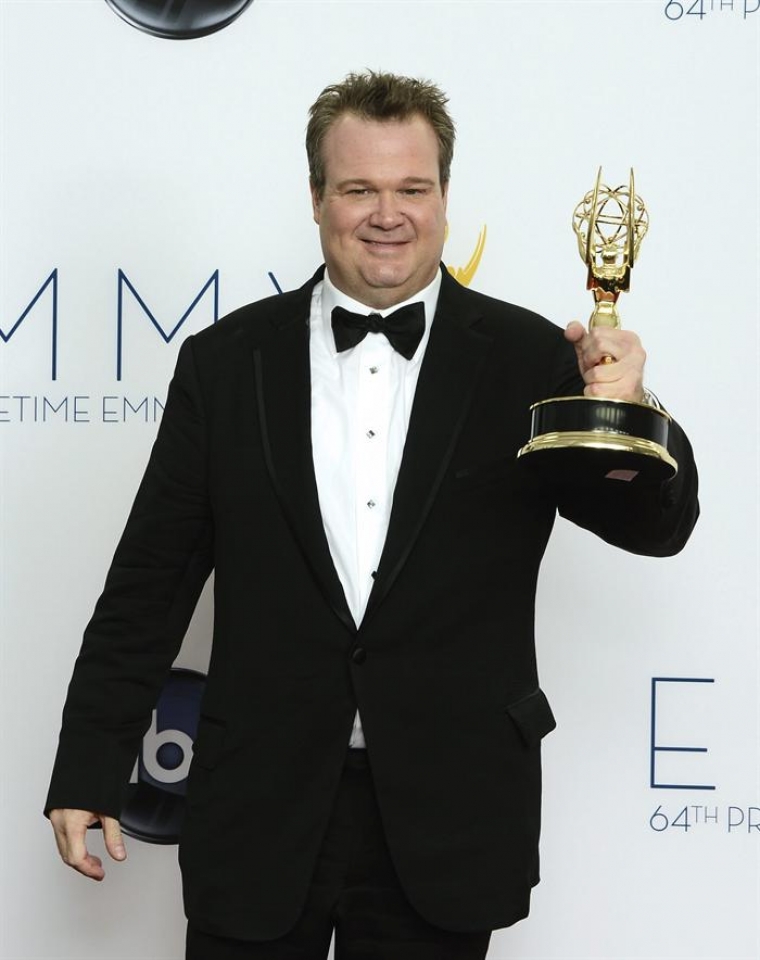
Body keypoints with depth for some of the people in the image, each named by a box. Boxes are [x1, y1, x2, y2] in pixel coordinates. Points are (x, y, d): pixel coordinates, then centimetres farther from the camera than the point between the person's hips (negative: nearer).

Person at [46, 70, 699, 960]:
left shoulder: (530, 359, -1)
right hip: (260, 816, 1)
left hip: (445, 821, 0)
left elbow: (657, 526, -4)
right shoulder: (226, 362, 1)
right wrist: (89, 768, 3)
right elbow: (150, 580, 3)